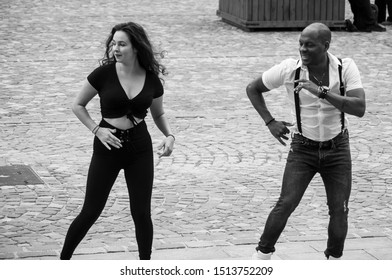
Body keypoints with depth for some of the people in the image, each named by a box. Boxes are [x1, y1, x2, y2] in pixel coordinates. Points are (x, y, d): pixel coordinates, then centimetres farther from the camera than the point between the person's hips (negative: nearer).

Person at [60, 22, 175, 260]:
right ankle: (63, 261, 20)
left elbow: (159, 114, 14)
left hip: (140, 148, 2)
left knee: (142, 213, 4)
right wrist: (97, 129, -11)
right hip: (108, 147, -2)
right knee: (91, 211, 3)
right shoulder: (104, 74, -9)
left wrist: (170, 135, -4)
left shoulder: (152, 80, -2)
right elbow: (78, 106, 2)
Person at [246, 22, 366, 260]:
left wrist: (322, 91, -35)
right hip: (303, 149, -1)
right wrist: (270, 122, -6)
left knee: (339, 209, 0)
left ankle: (334, 260, 20)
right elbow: (253, 88, 1)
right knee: (286, 204, -11)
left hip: (337, 149, 1)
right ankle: (262, 254, 5)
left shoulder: (346, 68, -15)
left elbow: (359, 108, -28)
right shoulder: (289, 69, -14)